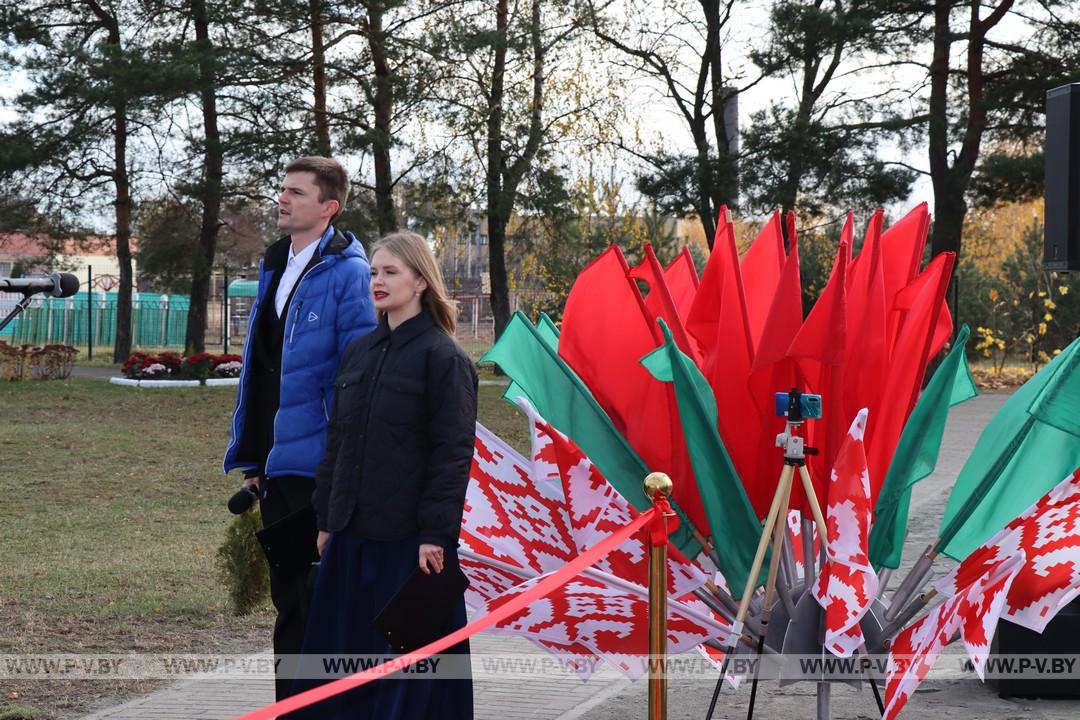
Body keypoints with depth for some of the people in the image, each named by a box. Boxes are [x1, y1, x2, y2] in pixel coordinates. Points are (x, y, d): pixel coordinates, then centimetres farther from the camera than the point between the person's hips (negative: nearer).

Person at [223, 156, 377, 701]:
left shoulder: (345, 272, -11)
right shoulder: (276, 265, 13)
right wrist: (251, 456, 15)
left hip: (318, 462, -8)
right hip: (276, 461, 8)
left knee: (317, 594, 0)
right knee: (287, 593, 14)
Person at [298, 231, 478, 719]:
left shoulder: (444, 358, -8)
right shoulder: (359, 353, 12)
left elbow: (454, 452, -11)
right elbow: (337, 442, 16)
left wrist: (435, 533, -16)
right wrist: (327, 519, 12)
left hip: (409, 536, -6)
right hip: (352, 533, 7)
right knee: (342, 651, 8)